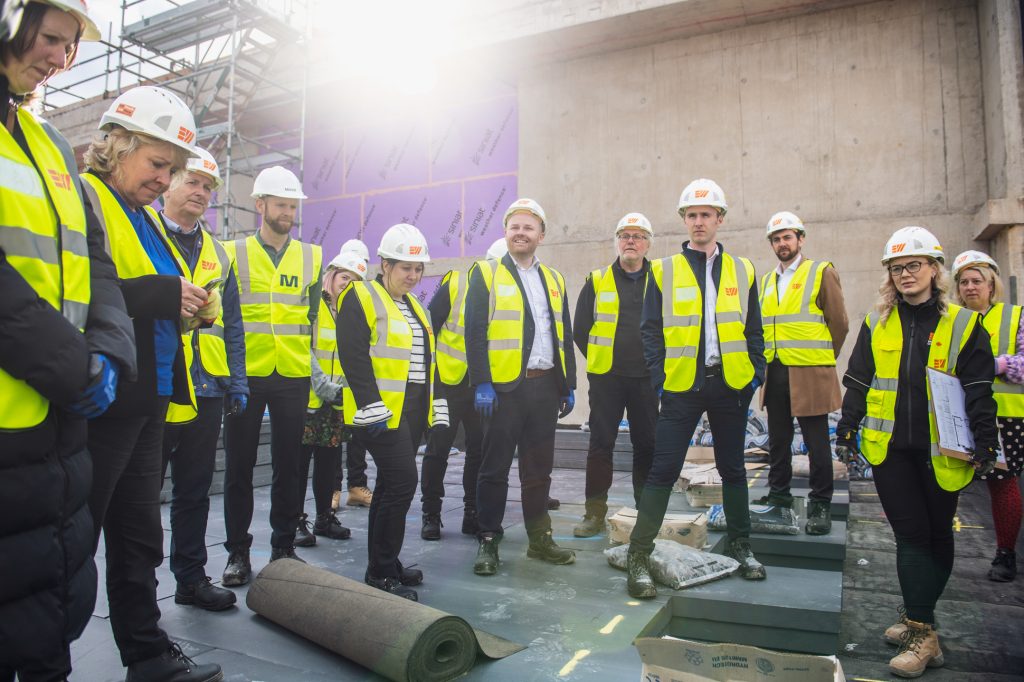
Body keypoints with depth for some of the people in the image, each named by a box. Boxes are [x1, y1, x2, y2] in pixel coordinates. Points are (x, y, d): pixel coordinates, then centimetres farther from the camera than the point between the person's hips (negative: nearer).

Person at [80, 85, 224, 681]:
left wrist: (184, 306, 2)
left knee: (139, 540, 16)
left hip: (146, 401, 9)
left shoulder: (145, 217, 19)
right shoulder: (82, 199, -9)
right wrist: (161, 293, -23)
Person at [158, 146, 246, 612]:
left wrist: (236, 381, 10)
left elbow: (232, 325, 16)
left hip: (206, 389, 5)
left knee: (195, 490, 13)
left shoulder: (218, 254, 16)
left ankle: (191, 577, 25)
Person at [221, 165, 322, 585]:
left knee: (289, 465, 8)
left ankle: (284, 546, 22)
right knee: (239, 466, 6)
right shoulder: (233, 253, 4)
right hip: (245, 375, -1)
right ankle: (238, 551, 19)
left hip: (293, 377, 2)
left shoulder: (312, 257, 10)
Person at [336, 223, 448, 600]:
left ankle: (384, 565, 25)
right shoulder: (360, 298, -6)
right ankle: (381, 573, 1)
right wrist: (373, 410, -21)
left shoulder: (415, 305, 18)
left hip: (413, 411, 8)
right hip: (383, 413, -8)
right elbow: (354, 358, -16)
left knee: (391, 485, 14)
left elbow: (427, 361, 20)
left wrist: (438, 411, 15)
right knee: (402, 483, -12)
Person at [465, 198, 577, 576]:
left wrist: (568, 385, 12)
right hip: (504, 386, -5)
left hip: (545, 386, 5)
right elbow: (475, 332, -7)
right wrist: (481, 384, -15)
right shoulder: (486, 274, 1)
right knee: (495, 468, 3)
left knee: (539, 468, 13)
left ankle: (540, 538, 24)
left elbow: (565, 336, 17)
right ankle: (488, 541, 15)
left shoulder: (553, 279, 16)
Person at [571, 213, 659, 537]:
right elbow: (581, 330, 8)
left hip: (647, 379, 1)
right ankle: (595, 513, 11)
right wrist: (601, 361, 6)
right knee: (601, 444, 2)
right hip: (605, 378, 0)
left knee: (648, 444, 8)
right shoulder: (597, 281, 5)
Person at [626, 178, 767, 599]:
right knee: (663, 470, -4)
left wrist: (757, 373, 2)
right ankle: (639, 555, 3)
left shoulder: (742, 271, 10)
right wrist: (658, 377, -9)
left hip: (730, 384, 3)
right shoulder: (664, 271, 2)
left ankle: (740, 547, 31)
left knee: (733, 469, 14)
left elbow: (753, 330, 12)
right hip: (681, 385, -3)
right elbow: (651, 329, 0)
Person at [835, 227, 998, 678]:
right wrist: (846, 432, 3)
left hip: (941, 451, -1)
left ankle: (917, 622, 21)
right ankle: (921, 632, 9)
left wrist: (986, 442, -8)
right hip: (890, 449, 1)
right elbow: (857, 383, 7)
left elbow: (978, 390, -2)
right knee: (910, 536, 1)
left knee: (937, 535, 10)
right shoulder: (877, 324, 5)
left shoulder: (963, 324, 0)